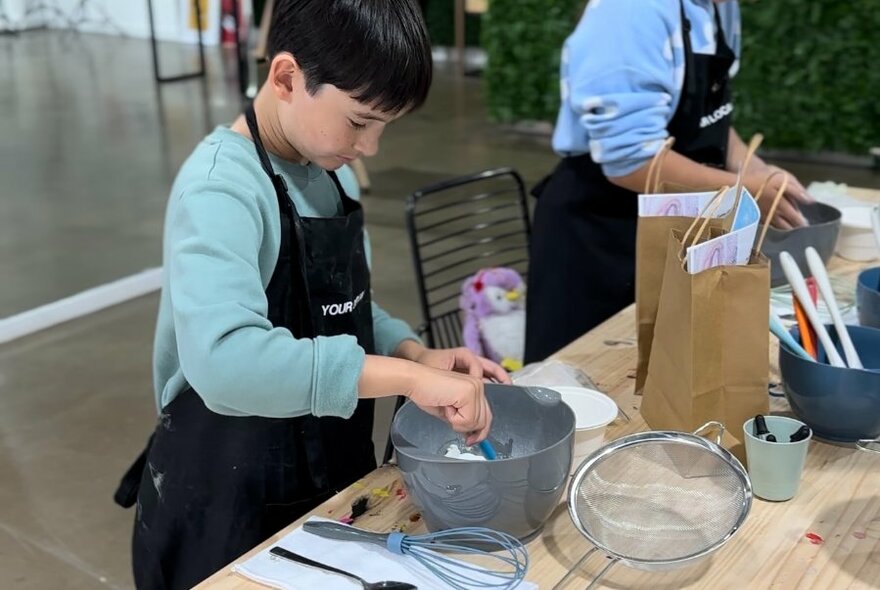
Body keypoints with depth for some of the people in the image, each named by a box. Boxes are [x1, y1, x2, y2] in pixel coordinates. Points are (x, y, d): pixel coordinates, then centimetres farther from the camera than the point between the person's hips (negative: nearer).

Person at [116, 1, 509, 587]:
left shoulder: (329, 171, 1)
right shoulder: (222, 188, -24)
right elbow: (224, 361, -40)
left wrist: (414, 353, -7)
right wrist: (407, 376, -39)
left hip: (332, 477, 8)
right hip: (229, 500, -7)